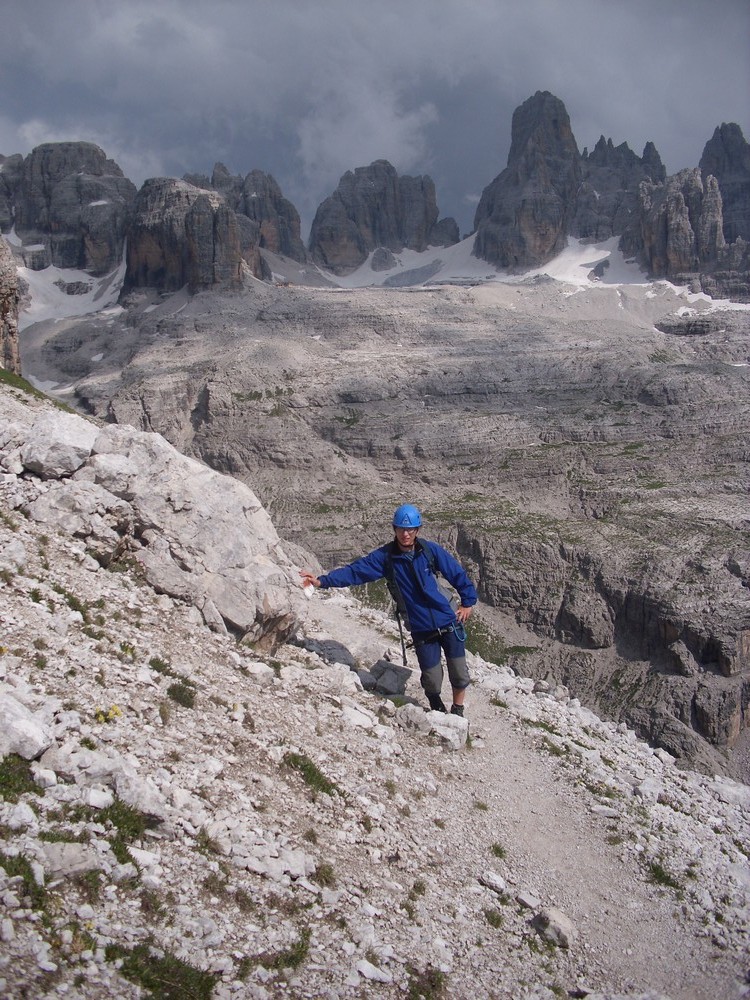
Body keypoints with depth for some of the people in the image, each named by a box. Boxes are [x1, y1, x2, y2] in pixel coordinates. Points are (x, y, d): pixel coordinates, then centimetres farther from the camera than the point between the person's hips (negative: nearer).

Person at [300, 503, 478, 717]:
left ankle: (457, 711, 34)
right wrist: (322, 581, -18)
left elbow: (457, 574, 3)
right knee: (432, 682, 1)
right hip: (421, 630, 0)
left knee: (460, 675, 6)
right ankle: (437, 709, 34)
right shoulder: (385, 557, -4)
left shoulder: (430, 550, -5)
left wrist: (467, 603, 1)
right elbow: (354, 571, -9)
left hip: (449, 623, 0)